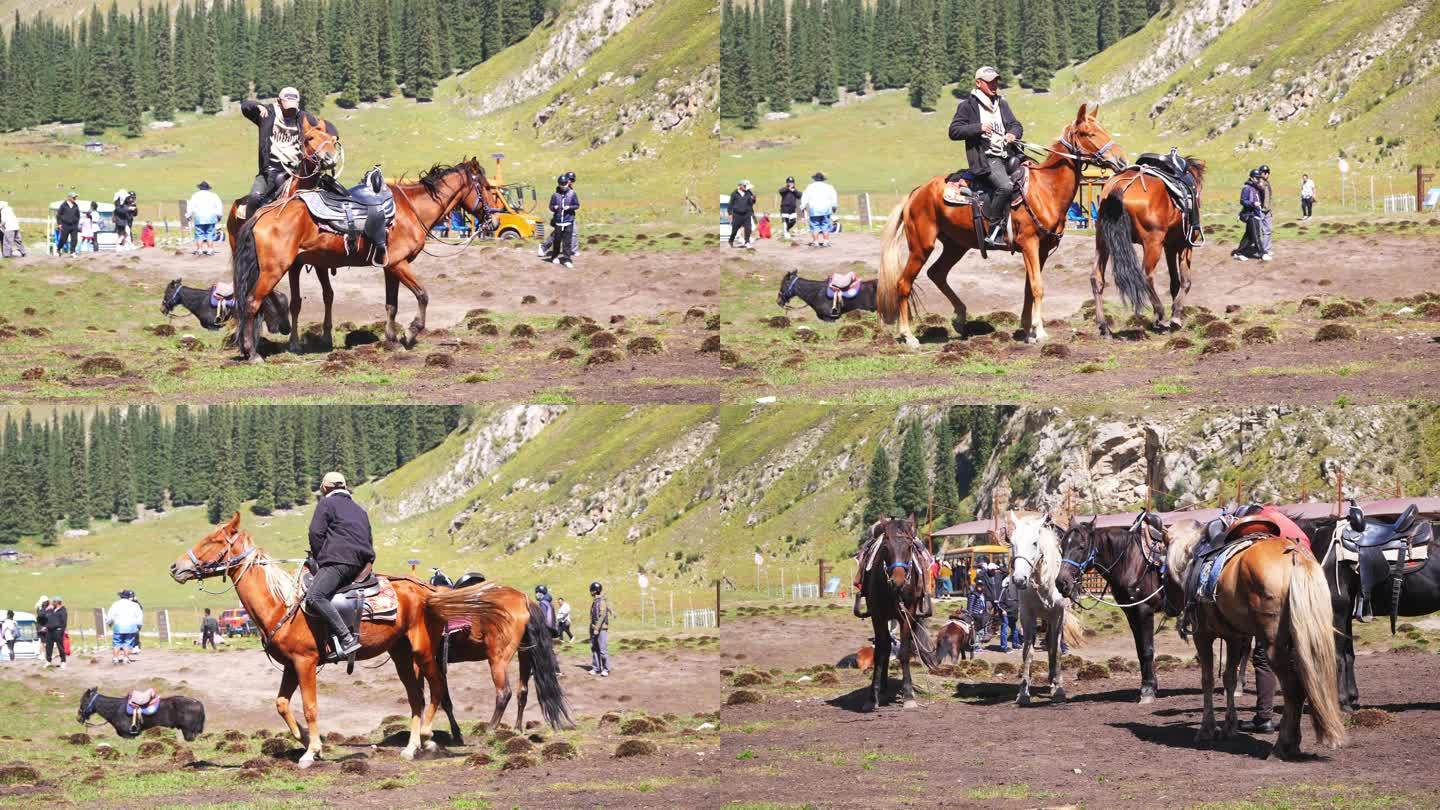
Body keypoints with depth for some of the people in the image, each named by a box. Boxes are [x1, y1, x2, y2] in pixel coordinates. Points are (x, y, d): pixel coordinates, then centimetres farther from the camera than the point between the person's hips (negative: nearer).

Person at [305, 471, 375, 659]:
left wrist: (318, 559, 7)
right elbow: (369, 541, 30)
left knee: (314, 598, -23)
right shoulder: (359, 510, 30)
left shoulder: (326, 503, 7)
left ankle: (347, 639, -37)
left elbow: (316, 533, -3)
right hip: (362, 564, 9)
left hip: (339, 560, -9)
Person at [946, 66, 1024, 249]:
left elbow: (1016, 125, 24)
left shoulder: (1002, 104, 22)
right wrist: (978, 128, -16)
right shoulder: (967, 105, 3)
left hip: (1006, 156, 8)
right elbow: (954, 132, -2)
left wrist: (1013, 133, -1)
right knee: (1005, 186, -31)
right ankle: (994, 234, -26)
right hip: (984, 158, -8)